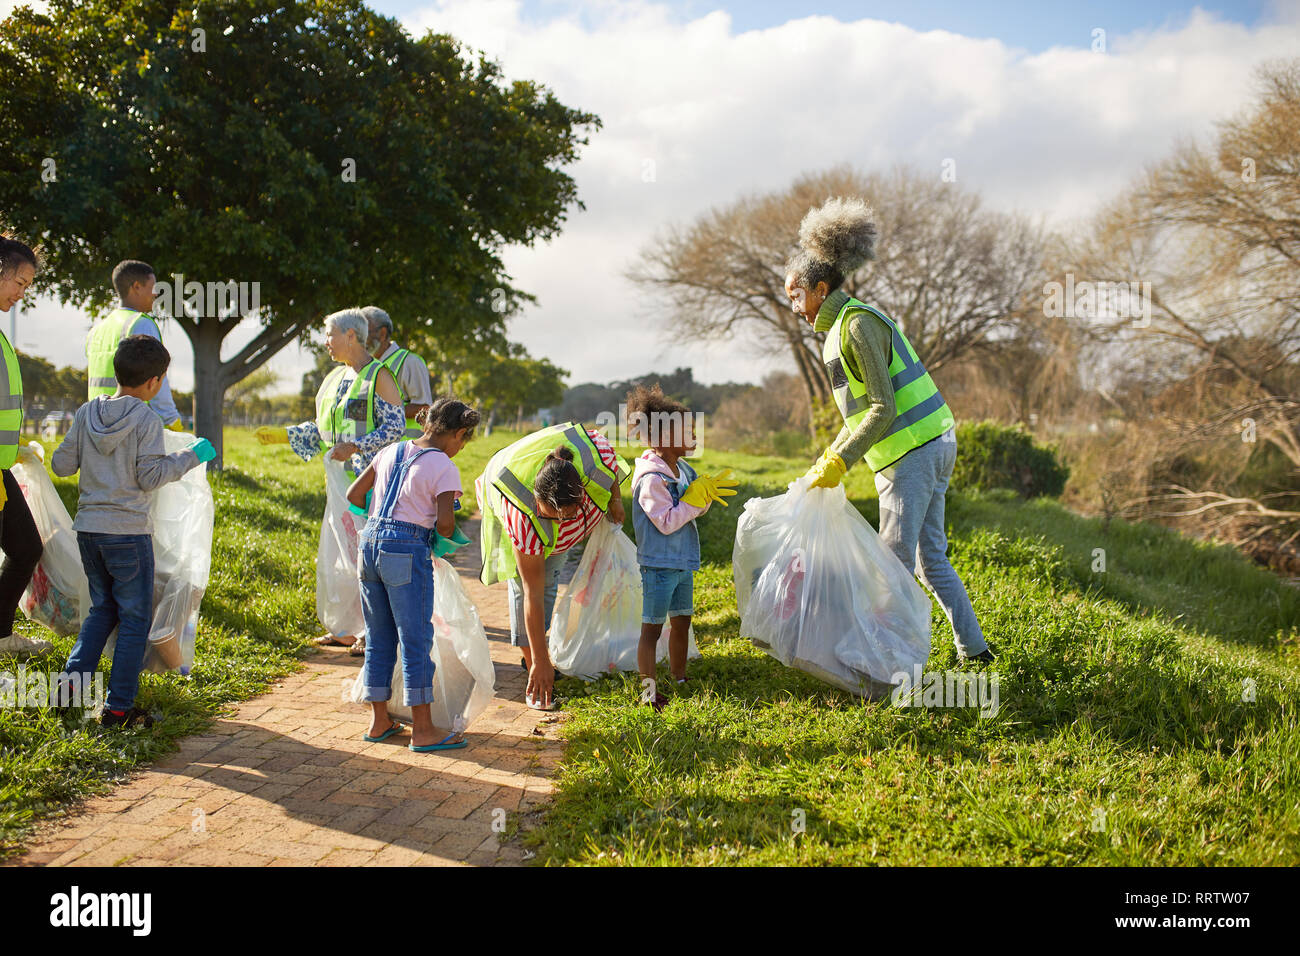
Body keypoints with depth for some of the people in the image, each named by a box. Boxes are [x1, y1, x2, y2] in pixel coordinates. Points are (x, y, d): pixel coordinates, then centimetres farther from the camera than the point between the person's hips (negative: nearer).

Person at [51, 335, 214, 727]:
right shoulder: (147, 421, -11)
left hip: (87, 529, 6)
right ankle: (118, 708, 3)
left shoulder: (87, 413, 4)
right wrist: (190, 456, -4)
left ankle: (74, 677, 8)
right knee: (135, 619, 3)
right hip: (128, 533, -6)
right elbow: (149, 477, -14)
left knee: (102, 609, 22)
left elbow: (61, 465, 6)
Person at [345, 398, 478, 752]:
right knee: (416, 640, 1)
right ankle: (423, 731, 6)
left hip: (370, 542, 7)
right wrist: (445, 534, 9)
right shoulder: (444, 467, -6)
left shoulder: (390, 452, 13)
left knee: (379, 638, 15)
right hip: (407, 550, -7)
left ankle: (379, 721, 24)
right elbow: (444, 522, -13)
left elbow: (354, 494, 18)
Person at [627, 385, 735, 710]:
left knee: (681, 622, 19)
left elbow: (693, 510, 14)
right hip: (658, 564, -9)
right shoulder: (651, 479, -22)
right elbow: (667, 522, -23)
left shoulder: (682, 469, 6)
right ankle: (649, 693, 7)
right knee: (652, 628, 0)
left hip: (683, 562, 9)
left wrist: (707, 493, -6)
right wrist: (694, 497, -21)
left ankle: (680, 681, 34)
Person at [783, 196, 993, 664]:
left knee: (895, 560, -4)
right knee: (930, 555, 15)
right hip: (933, 443, 10)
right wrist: (829, 457, 16)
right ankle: (973, 646, 22)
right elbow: (862, 410, 21)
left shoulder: (858, 325, -15)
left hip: (911, 452, -10)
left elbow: (884, 408, -20)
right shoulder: (843, 326, 15)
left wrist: (841, 460, -19)